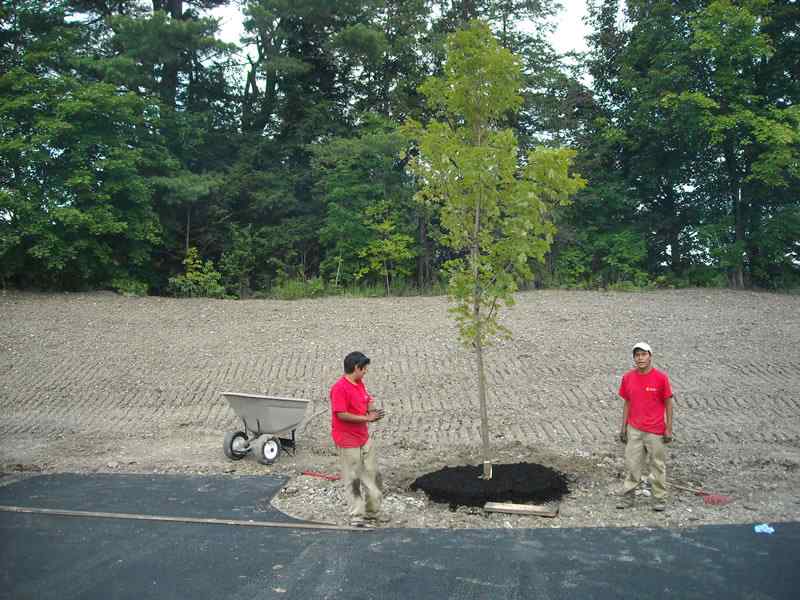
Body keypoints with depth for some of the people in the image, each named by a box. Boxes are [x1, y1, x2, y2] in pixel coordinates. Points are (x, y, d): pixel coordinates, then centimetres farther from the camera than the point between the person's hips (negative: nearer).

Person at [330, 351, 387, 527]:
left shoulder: (360, 383, 7)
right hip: (348, 442, -9)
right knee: (353, 480, 2)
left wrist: (372, 411, -3)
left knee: (372, 475, 15)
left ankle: (373, 511, 28)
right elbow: (341, 415, -24)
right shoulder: (339, 388, -20)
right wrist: (366, 418, -21)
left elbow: (367, 401, 20)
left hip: (364, 438, 9)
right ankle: (357, 517, 13)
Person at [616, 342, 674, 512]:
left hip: (655, 430, -3)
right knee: (632, 464, 6)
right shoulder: (628, 377, 2)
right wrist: (623, 427, 8)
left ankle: (659, 498, 20)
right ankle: (627, 496, 16)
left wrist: (669, 429, -5)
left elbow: (668, 403, -4)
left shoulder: (661, 377, -9)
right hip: (634, 429, 3)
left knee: (658, 465, 8)